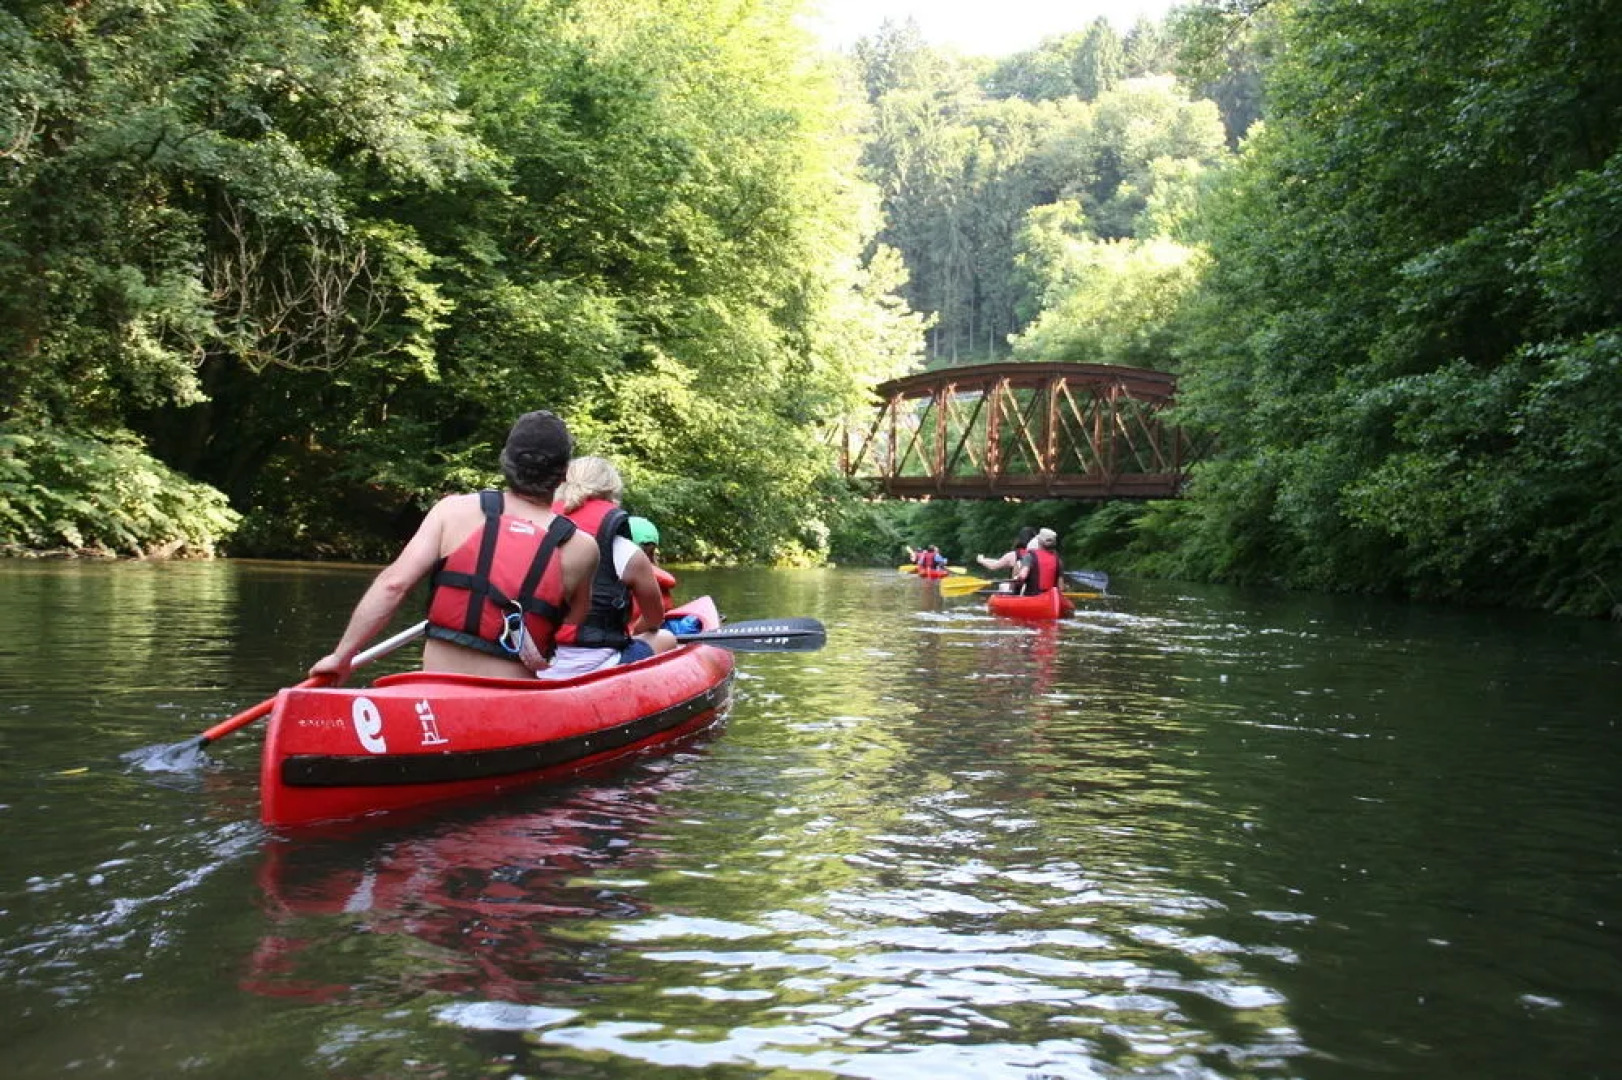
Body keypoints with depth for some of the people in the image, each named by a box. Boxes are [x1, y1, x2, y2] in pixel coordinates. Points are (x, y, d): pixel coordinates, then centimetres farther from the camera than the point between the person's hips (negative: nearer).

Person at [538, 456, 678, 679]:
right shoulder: (630, 556, -3)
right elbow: (655, 619, 14)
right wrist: (633, 632, 38)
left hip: (536, 672, 5)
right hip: (595, 672, -4)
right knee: (666, 639, 24)